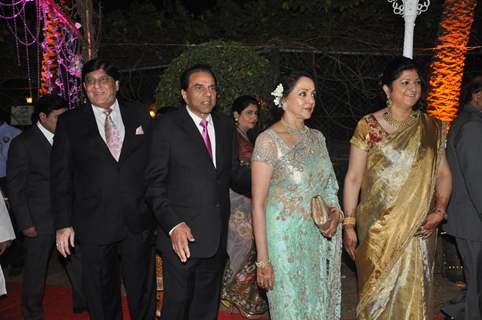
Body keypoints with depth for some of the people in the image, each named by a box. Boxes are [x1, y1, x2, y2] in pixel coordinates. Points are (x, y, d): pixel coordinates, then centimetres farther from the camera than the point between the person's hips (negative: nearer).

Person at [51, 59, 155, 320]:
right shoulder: (69, 122, 1)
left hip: (138, 223, 1)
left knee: (142, 292, 14)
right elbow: (60, 177, 1)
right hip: (93, 227, 0)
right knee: (101, 298, 14)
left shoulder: (140, 116, 4)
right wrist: (63, 223, -3)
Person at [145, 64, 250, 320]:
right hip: (182, 236, -4)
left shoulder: (225, 126, 9)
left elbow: (234, 173, 13)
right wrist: (172, 225, -21)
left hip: (217, 238, 5)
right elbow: (155, 184, -9)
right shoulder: (167, 126, -6)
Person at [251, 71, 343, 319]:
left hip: (321, 240, 6)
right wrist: (262, 259, -15)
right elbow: (258, 204, -13)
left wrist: (335, 213, -3)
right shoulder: (268, 140, -12)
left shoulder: (317, 137, 7)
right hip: (286, 240, -6)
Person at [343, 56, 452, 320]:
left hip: (418, 228, 2)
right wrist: (349, 224, -7)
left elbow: (443, 174, 9)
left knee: (412, 293, 10)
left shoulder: (432, 128, 3)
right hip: (377, 227, -2)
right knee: (377, 290, 10)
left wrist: (439, 211, -7)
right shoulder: (368, 127, -6)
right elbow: (353, 177, -4)